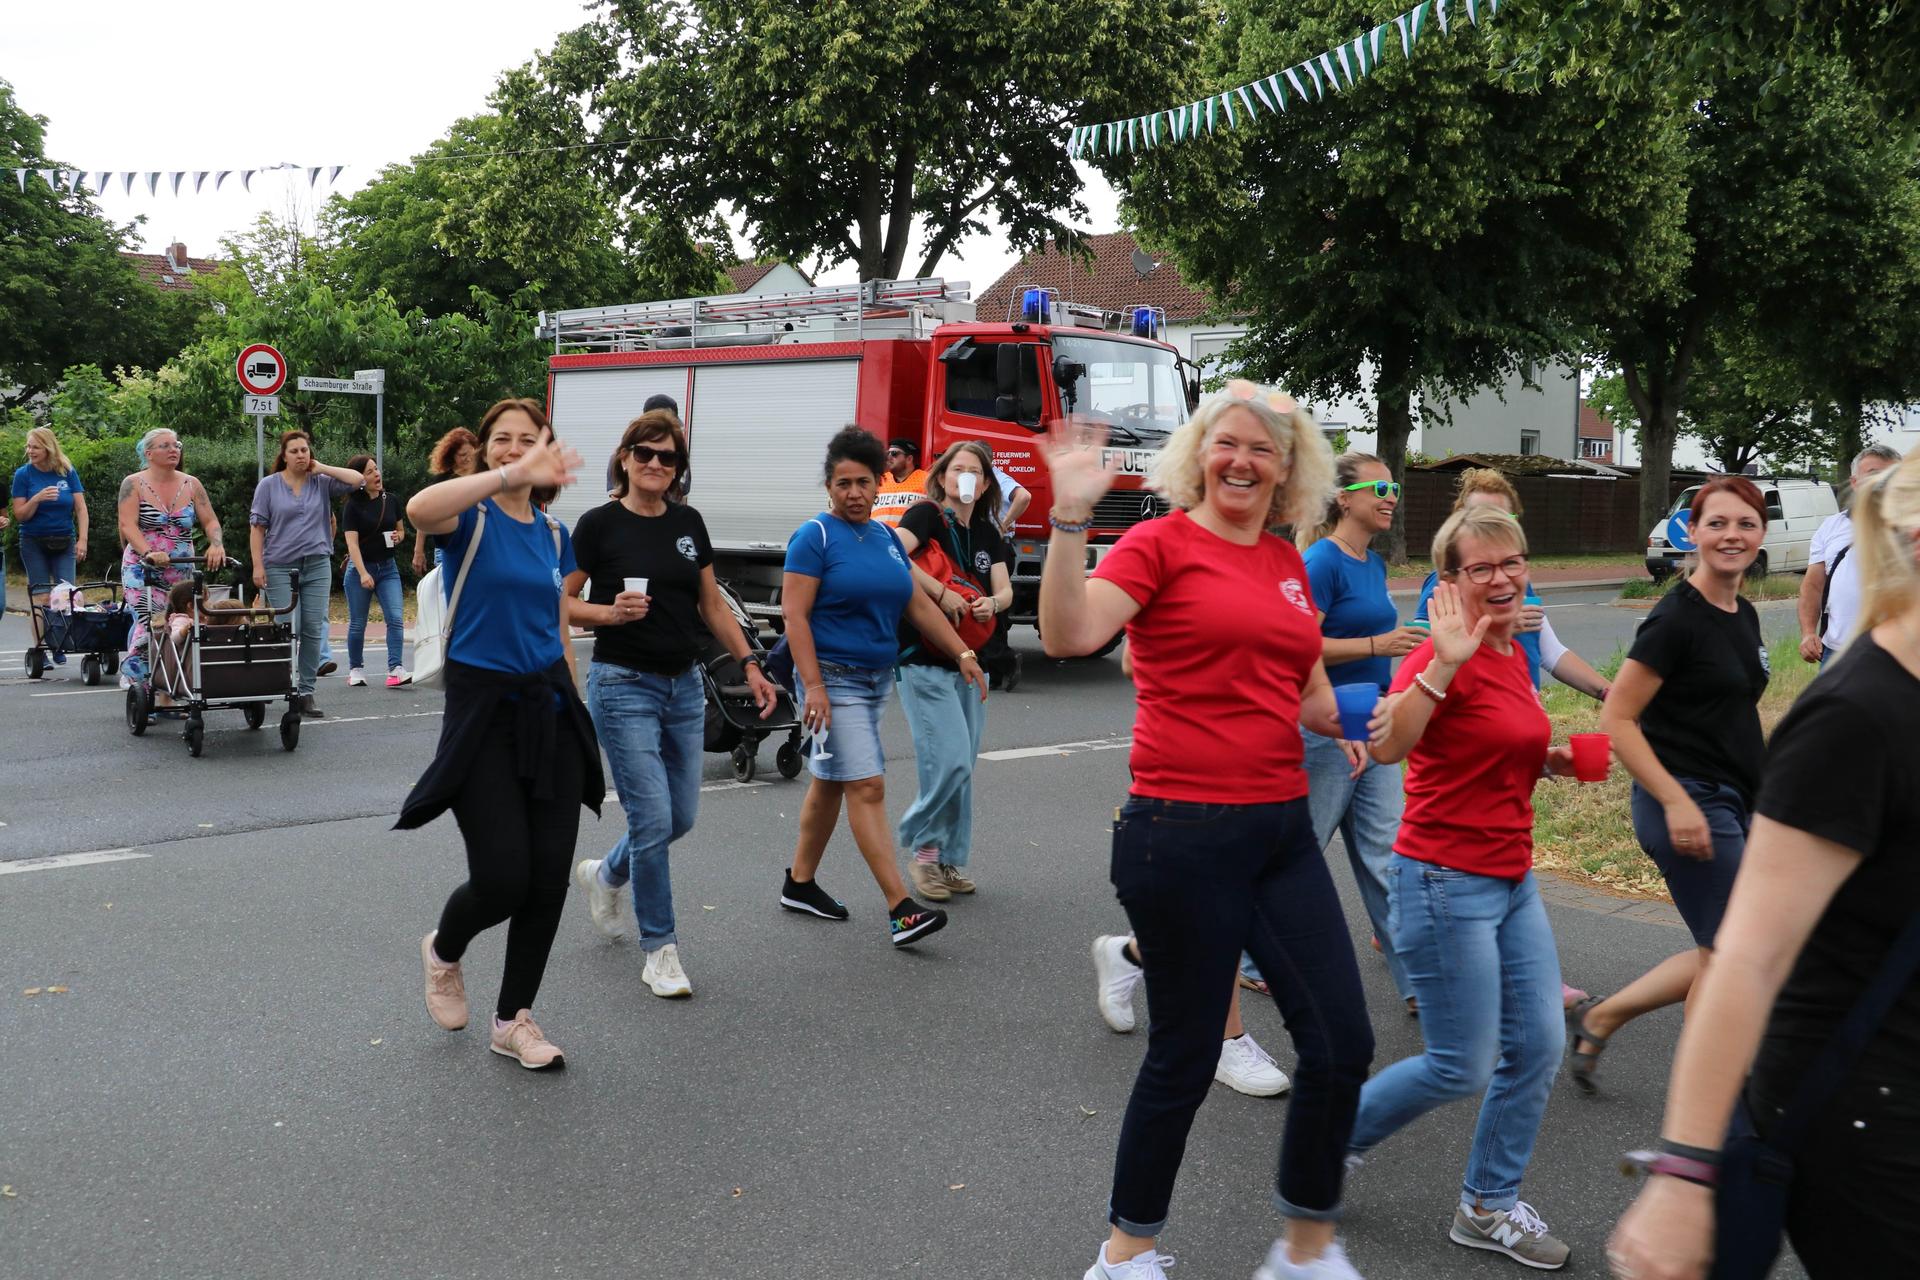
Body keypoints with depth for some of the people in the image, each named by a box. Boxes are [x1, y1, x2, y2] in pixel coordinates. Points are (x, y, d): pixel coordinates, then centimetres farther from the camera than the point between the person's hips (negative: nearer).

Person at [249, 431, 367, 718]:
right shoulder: (269, 485, 3)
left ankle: (306, 692, 6)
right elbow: (257, 527, 1)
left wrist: (322, 468, -2)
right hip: (280, 567, -2)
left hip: (317, 565, 2)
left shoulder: (322, 483, 7)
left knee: (314, 630, 1)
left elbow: (358, 480, -4)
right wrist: (258, 565, -6)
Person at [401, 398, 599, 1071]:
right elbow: (419, 509, -32)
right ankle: (442, 951, 27)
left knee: (549, 877, 3)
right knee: (503, 878, -8)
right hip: (482, 706, -5)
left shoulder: (554, 534, 11)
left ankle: (514, 1019, 20)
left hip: (549, 707, 5)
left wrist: (576, 712, 20)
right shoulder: (473, 517, -6)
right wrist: (512, 477, -38)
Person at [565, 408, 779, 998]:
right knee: (652, 818, -8)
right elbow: (560, 602, -4)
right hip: (624, 685, -6)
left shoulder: (689, 523, 8)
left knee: (680, 816, 11)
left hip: (684, 685, 6)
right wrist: (610, 612, -21)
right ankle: (660, 950, 7)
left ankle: (603, 875, 40)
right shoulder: (600, 524, -7)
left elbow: (713, 606, 14)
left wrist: (751, 665, 8)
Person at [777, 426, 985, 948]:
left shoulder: (887, 537, 11)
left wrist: (963, 654, 9)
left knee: (830, 782, 16)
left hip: (877, 678, 7)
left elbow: (918, 605, 15)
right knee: (868, 787, -12)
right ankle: (900, 910, -15)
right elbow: (794, 614, -15)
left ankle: (800, 884, 29)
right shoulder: (815, 536, -10)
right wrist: (813, 685, -22)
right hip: (833, 677, -7)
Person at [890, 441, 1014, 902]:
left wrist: (992, 604, -16)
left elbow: (1005, 590, 7)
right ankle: (923, 849, 4)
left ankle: (949, 859, 20)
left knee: (961, 767, 10)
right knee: (949, 760, -15)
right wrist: (942, 593, -23)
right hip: (924, 661, -7)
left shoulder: (987, 533, 14)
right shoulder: (927, 515, -6)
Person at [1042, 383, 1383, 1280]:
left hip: (1281, 829, 7)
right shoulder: (1161, 544, -5)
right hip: (1184, 832, -6)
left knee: (1342, 1043, 6)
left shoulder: (1288, 565, 14)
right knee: (1185, 1055, 4)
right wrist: (1070, 518, -29)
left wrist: (1373, 720, 8)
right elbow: (1068, 635, -22)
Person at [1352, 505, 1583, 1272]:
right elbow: (1388, 747, -36)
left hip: (1513, 879, 9)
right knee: (1463, 1068, -1)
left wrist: (1552, 760, 9)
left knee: (1536, 1049, 10)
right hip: (1447, 882, -9)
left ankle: (1489, 1208, 26)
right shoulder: (1443, 657, -18)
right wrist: (1443, 664, -45)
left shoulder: (1513, 653, 9)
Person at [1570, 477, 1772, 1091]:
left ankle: (1598, 1018, 21)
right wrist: (1677, 802, -23)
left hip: (1734, 804, 9)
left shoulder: (1744, 615, 10)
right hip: (1689, 804, -9)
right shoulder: (1677, 618, -16)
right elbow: (1617, 719, -19)